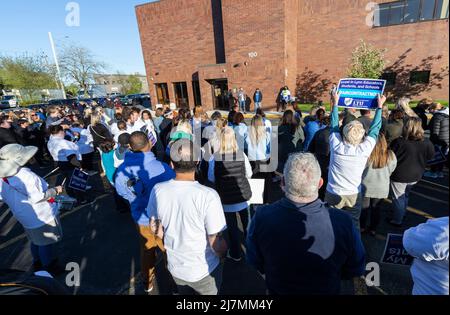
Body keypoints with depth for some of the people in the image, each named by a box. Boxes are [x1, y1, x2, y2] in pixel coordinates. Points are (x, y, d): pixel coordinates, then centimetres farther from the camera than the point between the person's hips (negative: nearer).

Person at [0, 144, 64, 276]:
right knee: (46, 243, 12)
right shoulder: (24, 175, -30)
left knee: (35, 241, 28)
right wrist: (55, 190, -15)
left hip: (24, 217, 8)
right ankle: (49, 268, 28)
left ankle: (38, 263, 47)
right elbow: (38, 197, -27)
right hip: (41, 217, -7)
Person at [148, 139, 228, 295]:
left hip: (174, 266, 4)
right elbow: (216, 242, -22)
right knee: (210, 292, 26)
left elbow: (157, 230, -3)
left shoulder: (158, 190, -17)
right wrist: (223, 254, 0)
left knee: (184, 292, 31)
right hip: (204, 270, -3)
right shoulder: (208, 196, -31)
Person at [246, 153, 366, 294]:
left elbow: (255, 263, -13)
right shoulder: (343, 223, -32)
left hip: (277, 290, 0)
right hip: (327, 291, 0)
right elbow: (356, 271, -12)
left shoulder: (261, 218, -31)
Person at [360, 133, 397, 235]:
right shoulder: (391, 156, -17)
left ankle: (362, 227, 33)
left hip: (365, 186, -2)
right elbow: (391, 171, -1)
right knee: (376, 208, 20)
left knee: (364, 207, 17)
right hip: (382, 188, 2)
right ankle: (373, 229, 34)